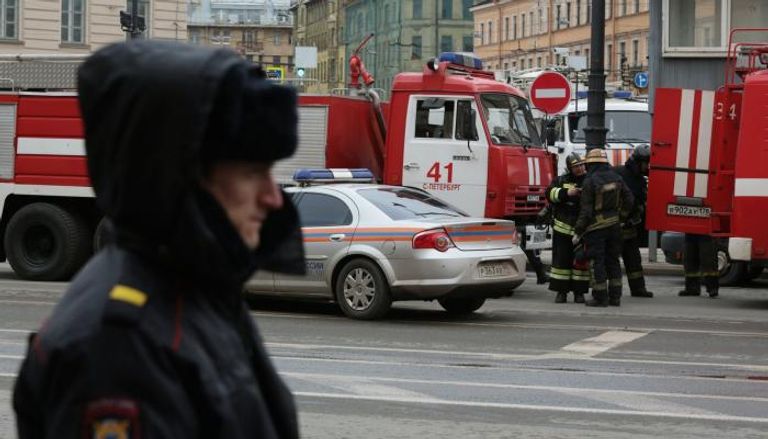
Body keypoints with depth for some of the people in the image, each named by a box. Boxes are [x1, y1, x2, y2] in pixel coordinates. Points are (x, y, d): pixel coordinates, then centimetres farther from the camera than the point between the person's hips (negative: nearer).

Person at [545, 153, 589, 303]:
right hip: (563, 229, 0)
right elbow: (550, 193, -7)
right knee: (561, 259, 1)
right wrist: (566, 193, -21)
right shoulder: (561, 181, 8)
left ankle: (579, 292, 11)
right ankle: (561, 291, 8)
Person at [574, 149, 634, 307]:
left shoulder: (590, 181, -15)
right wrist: (621, 217, 19)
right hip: (614, 225, 6)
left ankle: (600, 297, -1)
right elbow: (629, 199, 7)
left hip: (596, 227, -6)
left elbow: (586, 210, -15)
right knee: (613, 260, 14)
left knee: (596, 262, 0)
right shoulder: (616, 178, 4)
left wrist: (578, 231, -9)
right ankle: (615, 297, 15)